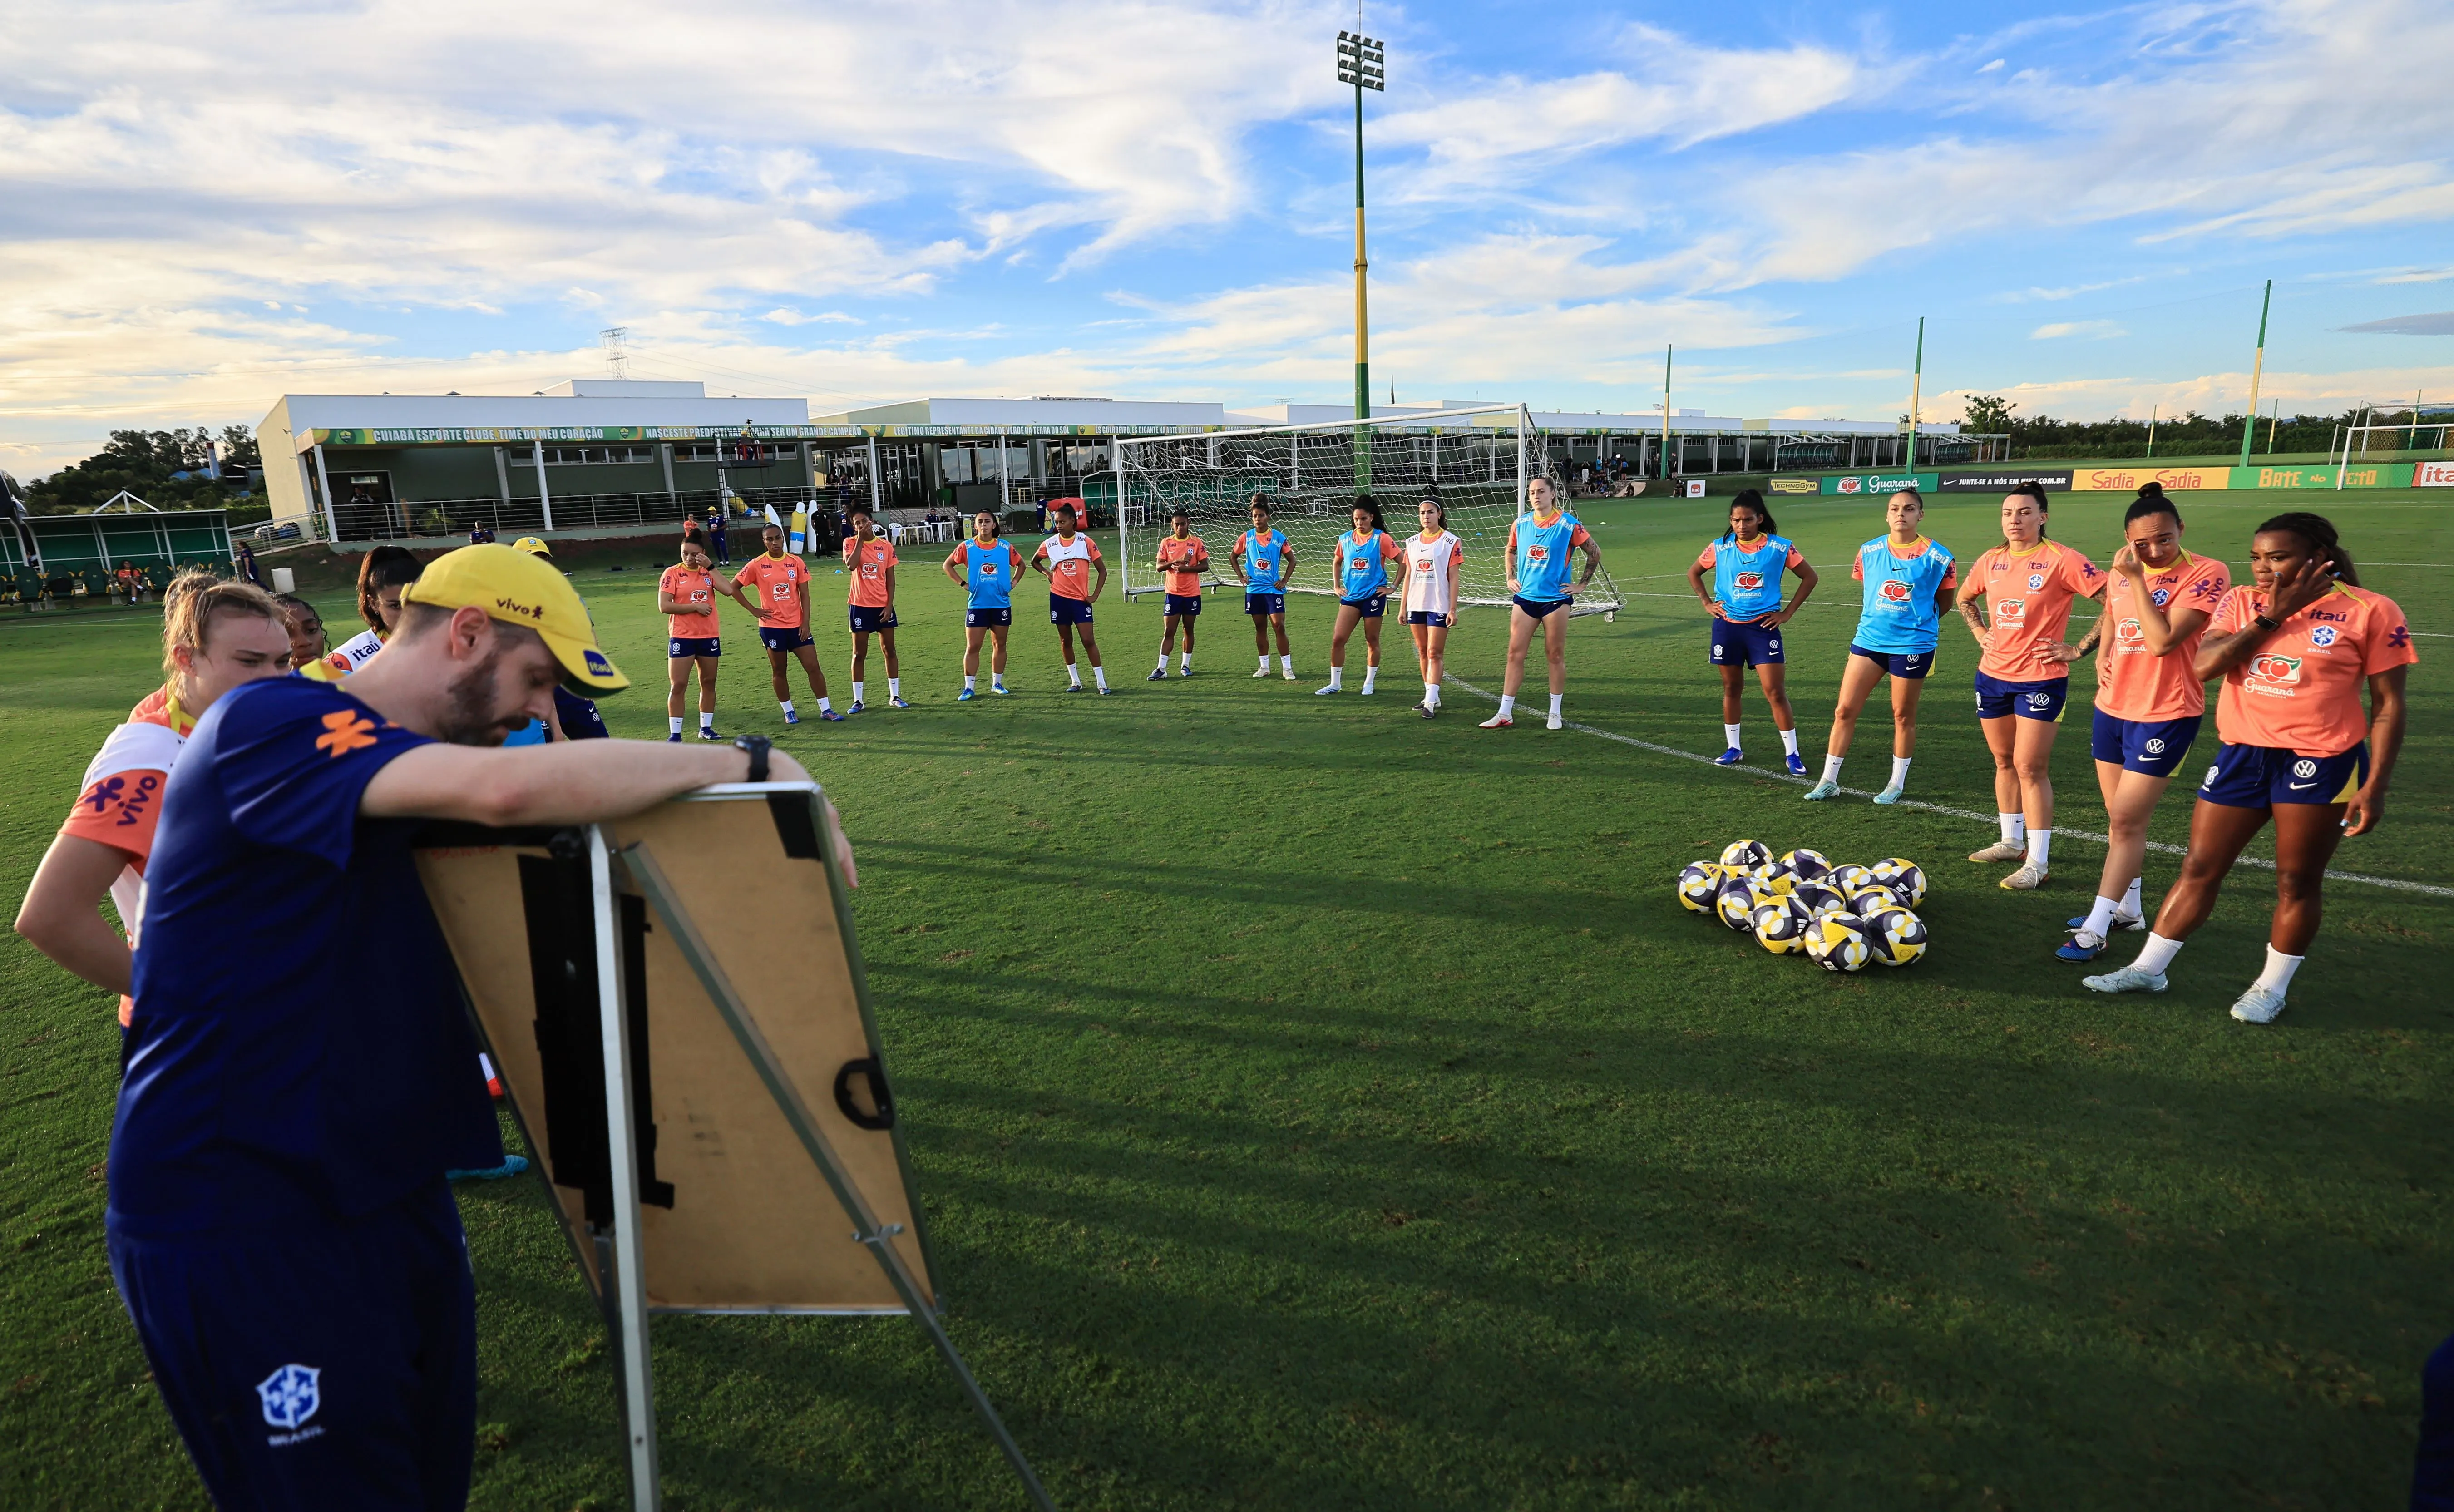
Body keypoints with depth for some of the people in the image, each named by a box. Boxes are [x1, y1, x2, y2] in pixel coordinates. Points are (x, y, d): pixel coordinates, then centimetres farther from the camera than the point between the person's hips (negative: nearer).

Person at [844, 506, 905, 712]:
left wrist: (889, 605, -3)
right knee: (859, 654, 2)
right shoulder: (851, 543, -2)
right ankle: (857, 700, 9)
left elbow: (890, 578, 5)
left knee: (890, 651, 8)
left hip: (883, 606, 2)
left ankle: (895, 696, 17)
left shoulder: (886, 546, 3)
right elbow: (851, 565, -23)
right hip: (860, 606, -2)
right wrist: (860, 539, -18)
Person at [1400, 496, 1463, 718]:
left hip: (1439, 606, -5)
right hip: (1416, 605, 5)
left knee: (1435, 653, -9)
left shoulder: (1451, 542, -3)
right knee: (1423, 653, 10)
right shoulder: (1412, 542, 11)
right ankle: (1432, 697, 19)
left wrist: (1453, 610, -10)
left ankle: (1431, 703, -12)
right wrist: (1403, 606, 12)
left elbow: (1453, 578, -5)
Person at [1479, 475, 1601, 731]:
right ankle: (1505, 714, 5)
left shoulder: (1569, 524, -6)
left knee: (1555, 656, 4)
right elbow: (1511, 550, 25)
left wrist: (1581, 584, 0)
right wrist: (1511, 578, 15)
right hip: (1525, 598, 4)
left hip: (1556, 600, -3)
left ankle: (1555, 713, 15)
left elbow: (1595, 553, 1)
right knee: (1515, 654, 1)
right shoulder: (1520, 524, 5)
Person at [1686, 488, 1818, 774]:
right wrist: (1708, 603, 6)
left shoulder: (1779, 548, -6)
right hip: (1727, 625, 3)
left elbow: (1810, 576, 3)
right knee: (1731, 688, 11)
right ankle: (1733, 748, 23)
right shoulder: (1720, 548, 0)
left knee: (1776, 692, -6)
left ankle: (1792, 753, 4)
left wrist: (1788, 612, -1)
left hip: (1763, 626, -2)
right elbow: (1693, 573, 16)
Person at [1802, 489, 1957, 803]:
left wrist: (1916, 620, 12)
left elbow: (1944, 601, 7)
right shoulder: (1869, 552, 2)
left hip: (1913, 645, -3)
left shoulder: (1938, 557, -7)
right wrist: (1879, 618, 14)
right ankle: (1829, 780, 11)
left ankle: (1897, 783, 23)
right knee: (1844, 710, 1)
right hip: (1869, 639, 3)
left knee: (1903, 715, 8)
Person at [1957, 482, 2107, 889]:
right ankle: (2011, 842, 29)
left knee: (2030, 767, -7)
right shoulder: (1991, 561, 6)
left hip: (2041, 678, -6)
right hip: (1994, 675, 6)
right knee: (2004, 761, 15)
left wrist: (2078, 649, -14)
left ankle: (2038, 862, -1)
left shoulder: (2061, 560, -12)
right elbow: (1965, 601, 26)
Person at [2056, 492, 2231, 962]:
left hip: (2165, 716, -7)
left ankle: (2095, 931, -3)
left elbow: (2162, 641, -25)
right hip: (2112, 708, 7)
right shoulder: (2122, 573, 4)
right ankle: (2127, 909, 29)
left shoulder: (2207, 574, -14)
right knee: (2120, 816, 15)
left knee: (2127, 820, -7)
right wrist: (2101, 654, 6)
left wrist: (2137, 579, -22)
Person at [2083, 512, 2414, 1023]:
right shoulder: (2242, 602, 3)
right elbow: (2204, 665, -11)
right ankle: (2147, 969, 17)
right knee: (2199, 868, 9)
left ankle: (2272, 987, 23)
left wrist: (2374, 786, -8)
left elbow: (2387, 705, -4)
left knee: (2298, 882, 7)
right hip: (2243, 755, 3)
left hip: (2321, 763, -3)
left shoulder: (2371, 611, -6)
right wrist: (2271, 617, -15)